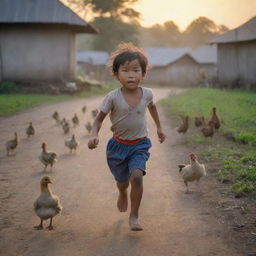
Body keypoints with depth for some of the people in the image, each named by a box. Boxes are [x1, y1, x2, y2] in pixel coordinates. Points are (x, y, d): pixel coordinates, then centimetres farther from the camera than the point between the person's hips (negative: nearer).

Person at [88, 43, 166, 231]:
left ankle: (134, 216, -5)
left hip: (140, 145, 0)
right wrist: (94, 135, -28)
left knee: (137, 176, -22)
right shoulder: (113, 97, -18)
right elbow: (99, 118, -9)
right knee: (122, 181, 15)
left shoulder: (147, 94, -10)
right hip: (118, 144, 0)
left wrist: (159, 127, 22)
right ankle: (123, 194, 54)